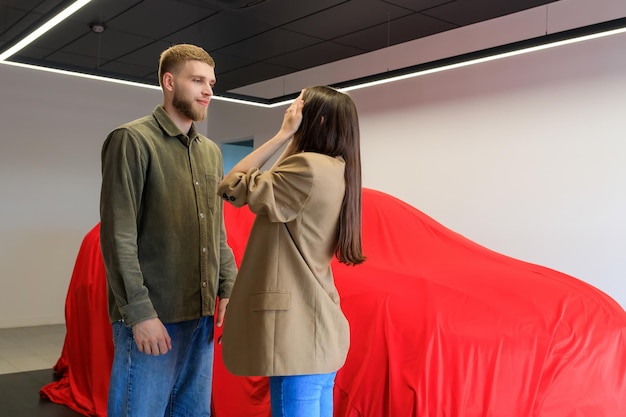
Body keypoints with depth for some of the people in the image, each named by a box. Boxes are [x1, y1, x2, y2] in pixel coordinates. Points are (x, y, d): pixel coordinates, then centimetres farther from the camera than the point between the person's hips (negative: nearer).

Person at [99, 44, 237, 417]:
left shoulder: (212, 152, 14)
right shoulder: (133, 141, -6)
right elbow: (118, 236, -12)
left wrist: (228, 287, 8)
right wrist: (140, 312, -16)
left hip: (202, 315, 7)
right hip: (152, 317, -6)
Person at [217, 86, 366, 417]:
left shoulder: (309, 166, -15)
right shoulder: (337, 171, 13)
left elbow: (232, 188, -9)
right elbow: (277, 183, 20)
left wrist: (284, 134, -6)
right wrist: (289, 138, 14)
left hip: (298, 331, -10)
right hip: (318, 327, 10)